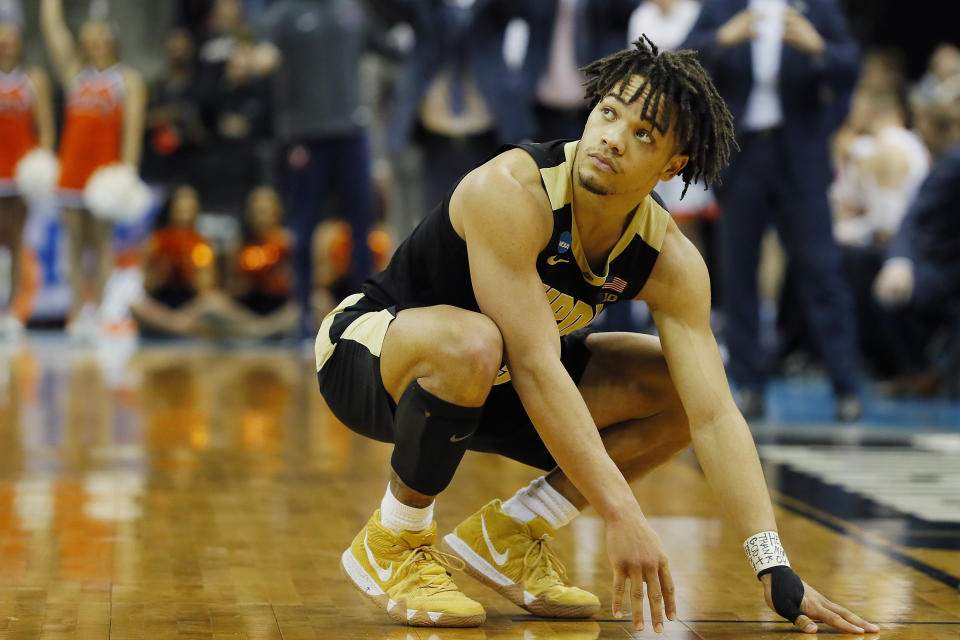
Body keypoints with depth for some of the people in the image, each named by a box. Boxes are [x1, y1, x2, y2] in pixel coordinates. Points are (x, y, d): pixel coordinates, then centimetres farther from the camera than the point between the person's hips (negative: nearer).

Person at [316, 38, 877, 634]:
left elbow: (715, 415, -16)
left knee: (681, 393, -5)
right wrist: (622, 515, -39)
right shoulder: (512, 190, -31)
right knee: (471, 343, -40)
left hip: (483, 385, 6)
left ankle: (506, 534, 3)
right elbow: (535, 368, -36)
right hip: (366, 352, -6)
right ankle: (392, 542, -14)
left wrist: (777, 571, -25)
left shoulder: (672, 263, -12)